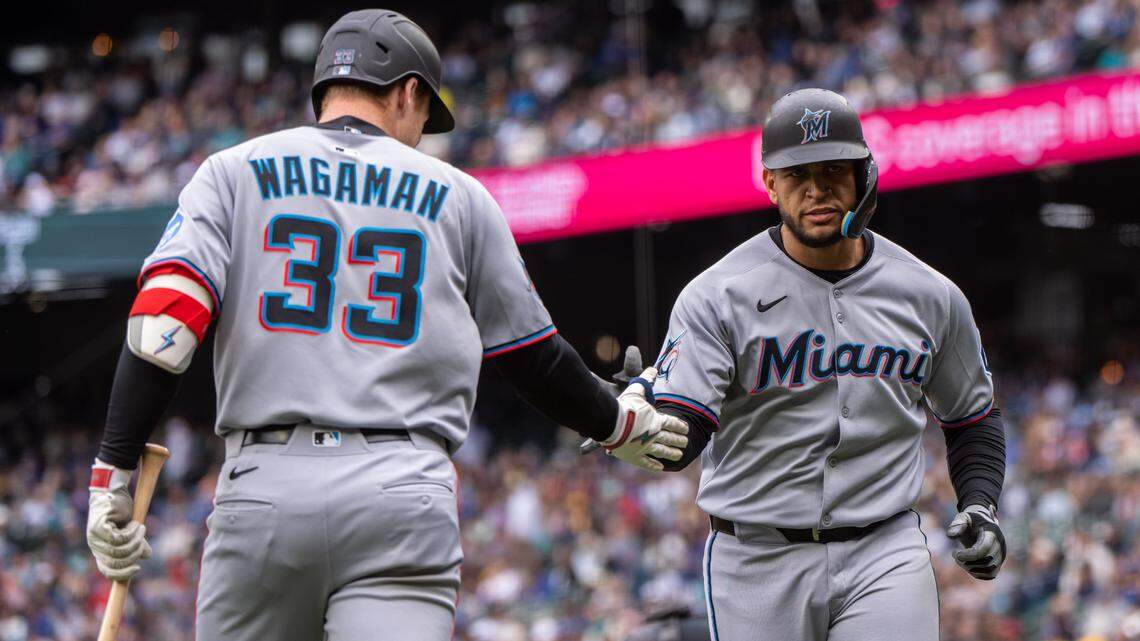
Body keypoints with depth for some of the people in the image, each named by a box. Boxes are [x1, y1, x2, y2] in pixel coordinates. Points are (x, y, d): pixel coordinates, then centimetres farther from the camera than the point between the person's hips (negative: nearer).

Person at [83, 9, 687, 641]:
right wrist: (622, 423, 39)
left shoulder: (234, 171, 12)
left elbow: (163, 320, -3)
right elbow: (536, 359, 21)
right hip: (403, 496, -1)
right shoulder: (457, 195, 14)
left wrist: (113, 471, -3)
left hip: (263, 488, 1)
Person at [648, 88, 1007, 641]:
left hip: (884, 555, 1)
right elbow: (684, 432, -15)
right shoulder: (717, 296, -4)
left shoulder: (930, 298, 6)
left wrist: (980, 506, 3)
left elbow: (972, 418, 20)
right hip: (758, 562, -1)